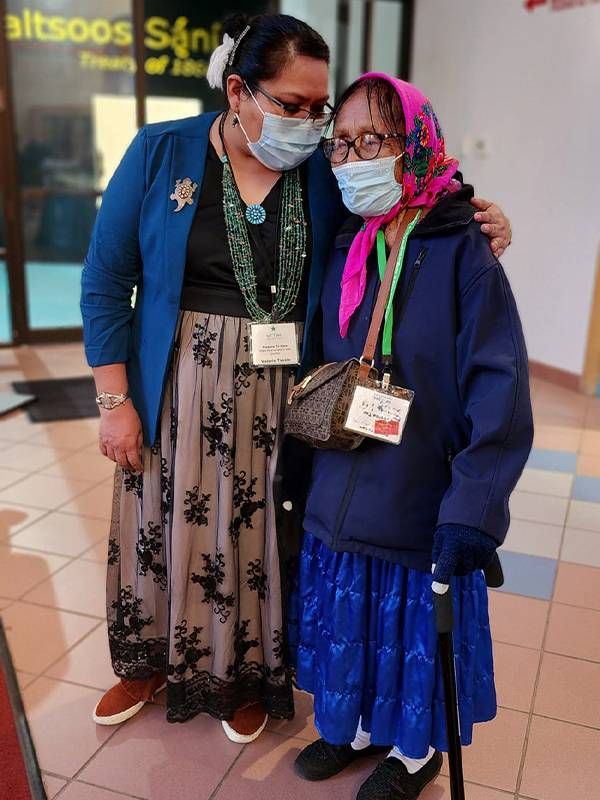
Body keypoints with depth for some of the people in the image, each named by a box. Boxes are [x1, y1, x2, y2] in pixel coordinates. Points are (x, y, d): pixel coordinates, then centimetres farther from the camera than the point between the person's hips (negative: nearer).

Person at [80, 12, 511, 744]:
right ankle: (152, 662, 43)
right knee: (162, 529, 15)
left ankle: (249, 678, 40)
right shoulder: (160, 153, -6)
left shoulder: (326, 175, -4)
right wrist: (115, 400, -6)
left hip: (280, 400, 1)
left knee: (258, 538, 13)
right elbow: (105, 284, -3)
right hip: (175, 392, 0)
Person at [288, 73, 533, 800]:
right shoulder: (344, 254, 3)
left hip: (421, 503, -5)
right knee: (352, 621, 20)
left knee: (414, 629, 14)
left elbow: (499, 390, -20)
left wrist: (473, 510, -25)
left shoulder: (461, 254, -14)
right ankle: (357, 727, 46)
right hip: (341, 499, 5)